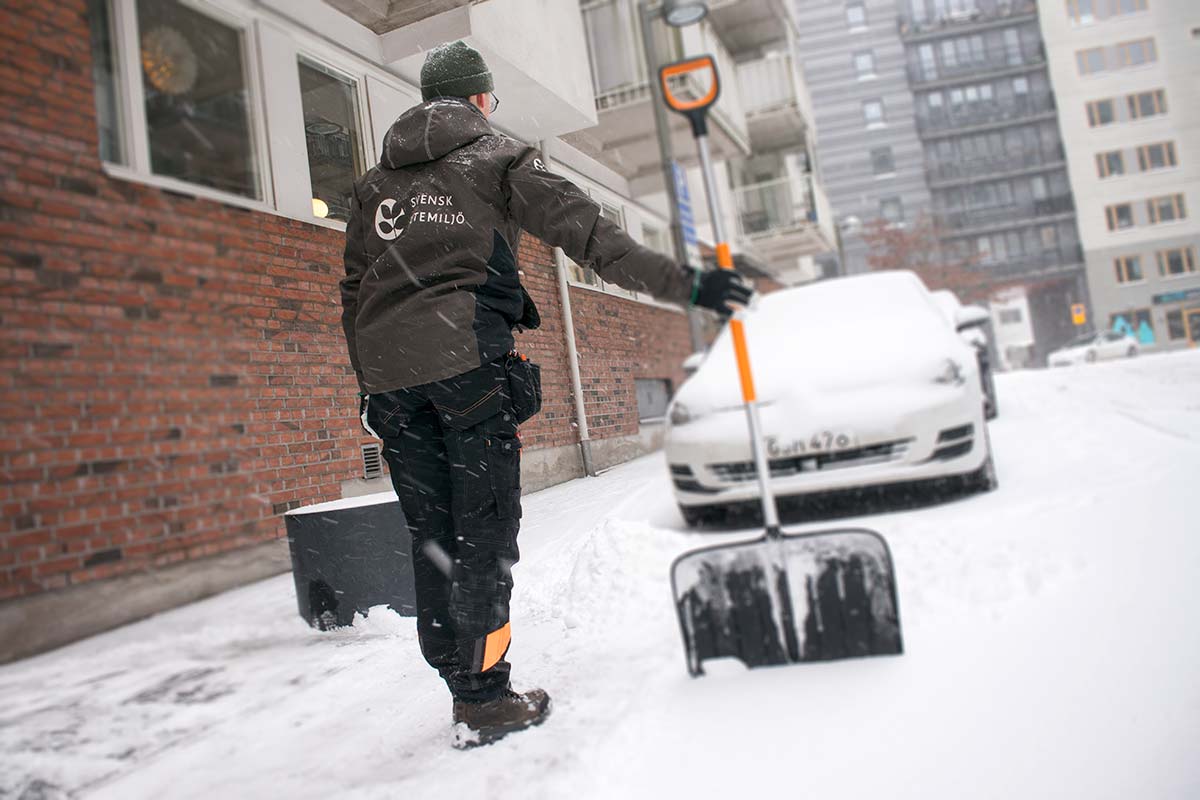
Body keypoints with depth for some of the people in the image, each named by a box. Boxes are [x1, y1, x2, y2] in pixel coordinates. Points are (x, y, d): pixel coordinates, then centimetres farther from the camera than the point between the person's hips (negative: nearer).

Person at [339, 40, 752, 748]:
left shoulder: (375, 182, 25)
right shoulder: (498, 158, 9)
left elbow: (353, 291, 22)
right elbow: (591, 235, -3)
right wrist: (685, 284, -6)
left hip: (386, 370, 6)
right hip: (464, 353, -5)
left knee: (433, 533, 9)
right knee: (484, 529, -1)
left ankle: (462, 685, 16)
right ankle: (484, 699, 1)